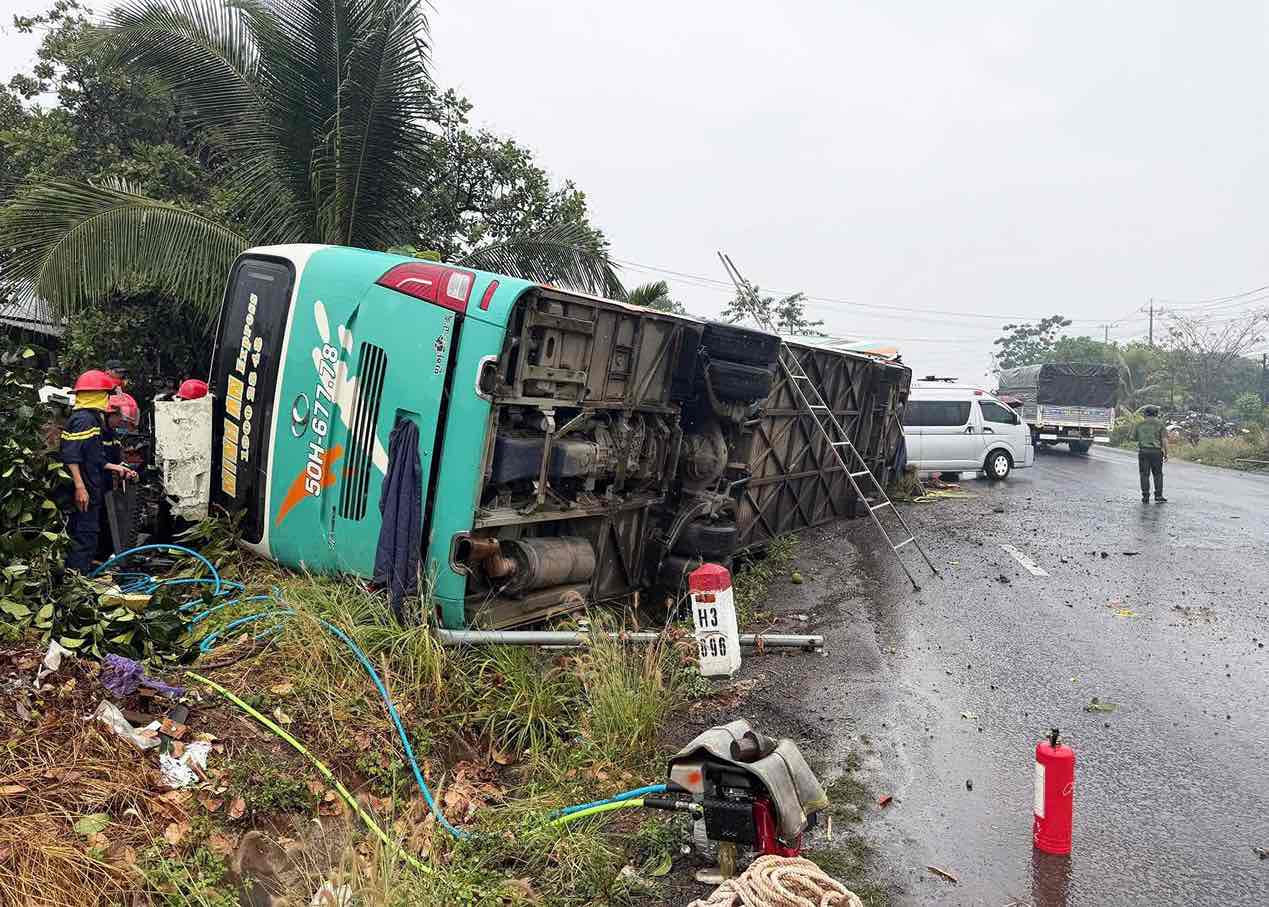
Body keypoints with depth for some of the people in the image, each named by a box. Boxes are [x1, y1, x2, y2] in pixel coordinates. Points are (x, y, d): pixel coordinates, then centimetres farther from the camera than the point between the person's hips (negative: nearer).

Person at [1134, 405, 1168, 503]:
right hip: (1156, 451, -1)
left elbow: (1134, 437, 13)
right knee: (1158, 474, 11)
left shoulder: (1140, 424, 6)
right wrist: (1166, 454, -3)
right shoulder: (1159, 424, -1)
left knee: (1144, 474, 4)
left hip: (1143, 451, 1)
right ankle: (1158, 495, 7)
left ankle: (1145, 496, 1)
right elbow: (1164, 440, -6)